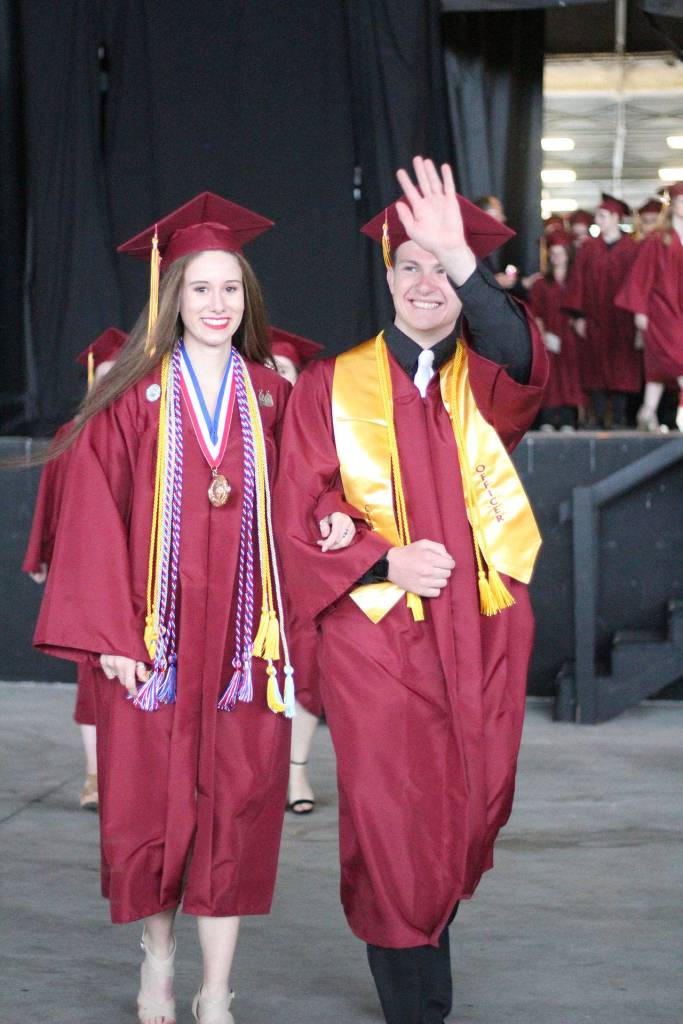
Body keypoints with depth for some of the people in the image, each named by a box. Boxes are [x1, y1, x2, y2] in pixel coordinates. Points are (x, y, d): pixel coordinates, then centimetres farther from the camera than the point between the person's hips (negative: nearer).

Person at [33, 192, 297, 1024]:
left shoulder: (273, 399, 6)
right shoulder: (131, 403, -2)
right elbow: (96, 518, -5)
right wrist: (111, 637, -11)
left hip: (242, 639, 2)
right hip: (153, 639, -2)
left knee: (235, 807, 1)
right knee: (150, 804, 5)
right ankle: (158, 954, 29)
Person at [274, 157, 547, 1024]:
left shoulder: (488, 377, 5)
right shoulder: (333, 389, 4)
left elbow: (522, 364, -21)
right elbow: (299, 522, 1)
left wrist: (465, 266, -37)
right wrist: (384, 562, -16)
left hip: (482, 637, 2)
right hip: (377, 641, -2)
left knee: (468, 817, 11)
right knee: (394, 830, -7)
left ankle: (425, 937, 38)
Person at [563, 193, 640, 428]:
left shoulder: (631, 249, 2)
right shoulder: (589, 248, 7)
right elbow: (578, 281, 3)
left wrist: (635, 314, -9)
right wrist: (578, 315, -6)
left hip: (620, 320, -2)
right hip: (594, 319, 2)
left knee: (620, 370, -3)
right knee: (596, 370, 0)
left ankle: (619, 418, -1)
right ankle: (599, 419, 1)